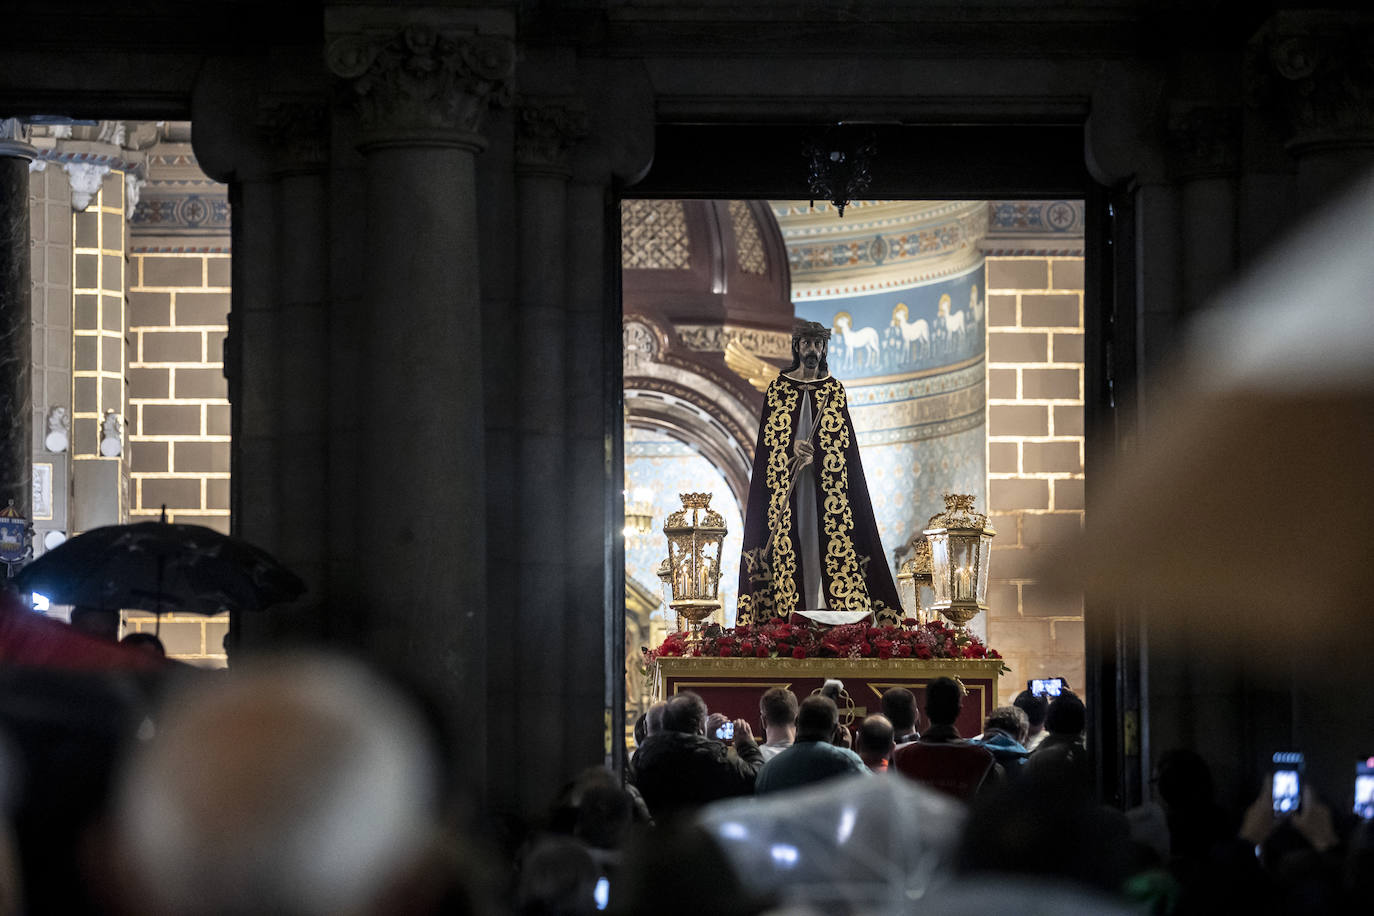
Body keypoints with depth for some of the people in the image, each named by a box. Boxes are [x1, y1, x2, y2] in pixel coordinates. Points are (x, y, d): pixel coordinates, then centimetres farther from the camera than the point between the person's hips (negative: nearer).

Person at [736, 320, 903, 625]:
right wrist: (793, 448, -17)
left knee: (826, 539, -7)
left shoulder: (835, 390, 10)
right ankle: (789, 611, -9)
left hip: (826, 482, 1)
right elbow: (769, 437, 3)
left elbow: (844, 440, 7)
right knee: (791, 539, -7)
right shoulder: (777, 388, 8)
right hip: (787, 483, -1)